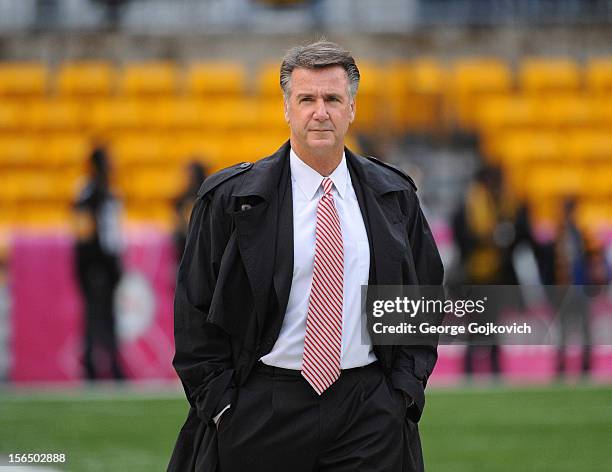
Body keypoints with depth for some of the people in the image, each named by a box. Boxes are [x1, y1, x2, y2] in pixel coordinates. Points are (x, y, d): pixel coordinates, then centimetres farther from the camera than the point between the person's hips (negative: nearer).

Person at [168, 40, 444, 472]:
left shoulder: (396, 197, 7)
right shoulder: (231, 198, -1)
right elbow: (196, 311, 0)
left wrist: (405, 389, 2)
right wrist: (220, 405, -6)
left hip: (370, 415, 2)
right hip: (259, 414, -2)